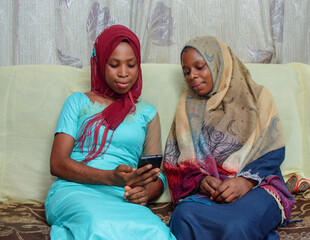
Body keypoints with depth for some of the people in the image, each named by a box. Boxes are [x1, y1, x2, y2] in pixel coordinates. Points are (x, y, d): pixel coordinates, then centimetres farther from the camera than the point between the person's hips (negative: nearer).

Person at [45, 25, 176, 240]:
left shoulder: (147, 112, 21)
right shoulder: (79, 101, 15)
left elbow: (157, 176, 17)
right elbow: (57, 163, 2)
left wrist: (145, 192, -10)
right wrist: (111, 178, -15)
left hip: (123, 199, 3)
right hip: (75, 190, -2)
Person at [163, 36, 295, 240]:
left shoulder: (257, 96, 14)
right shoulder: (188, 106, 20)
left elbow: (274, 152, 3)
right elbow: (176, 160, 9)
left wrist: (245, 181, -16)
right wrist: (200, 181, -12)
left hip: (257, 185, -3)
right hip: (204, 191, 3)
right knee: (184, 217, -32)